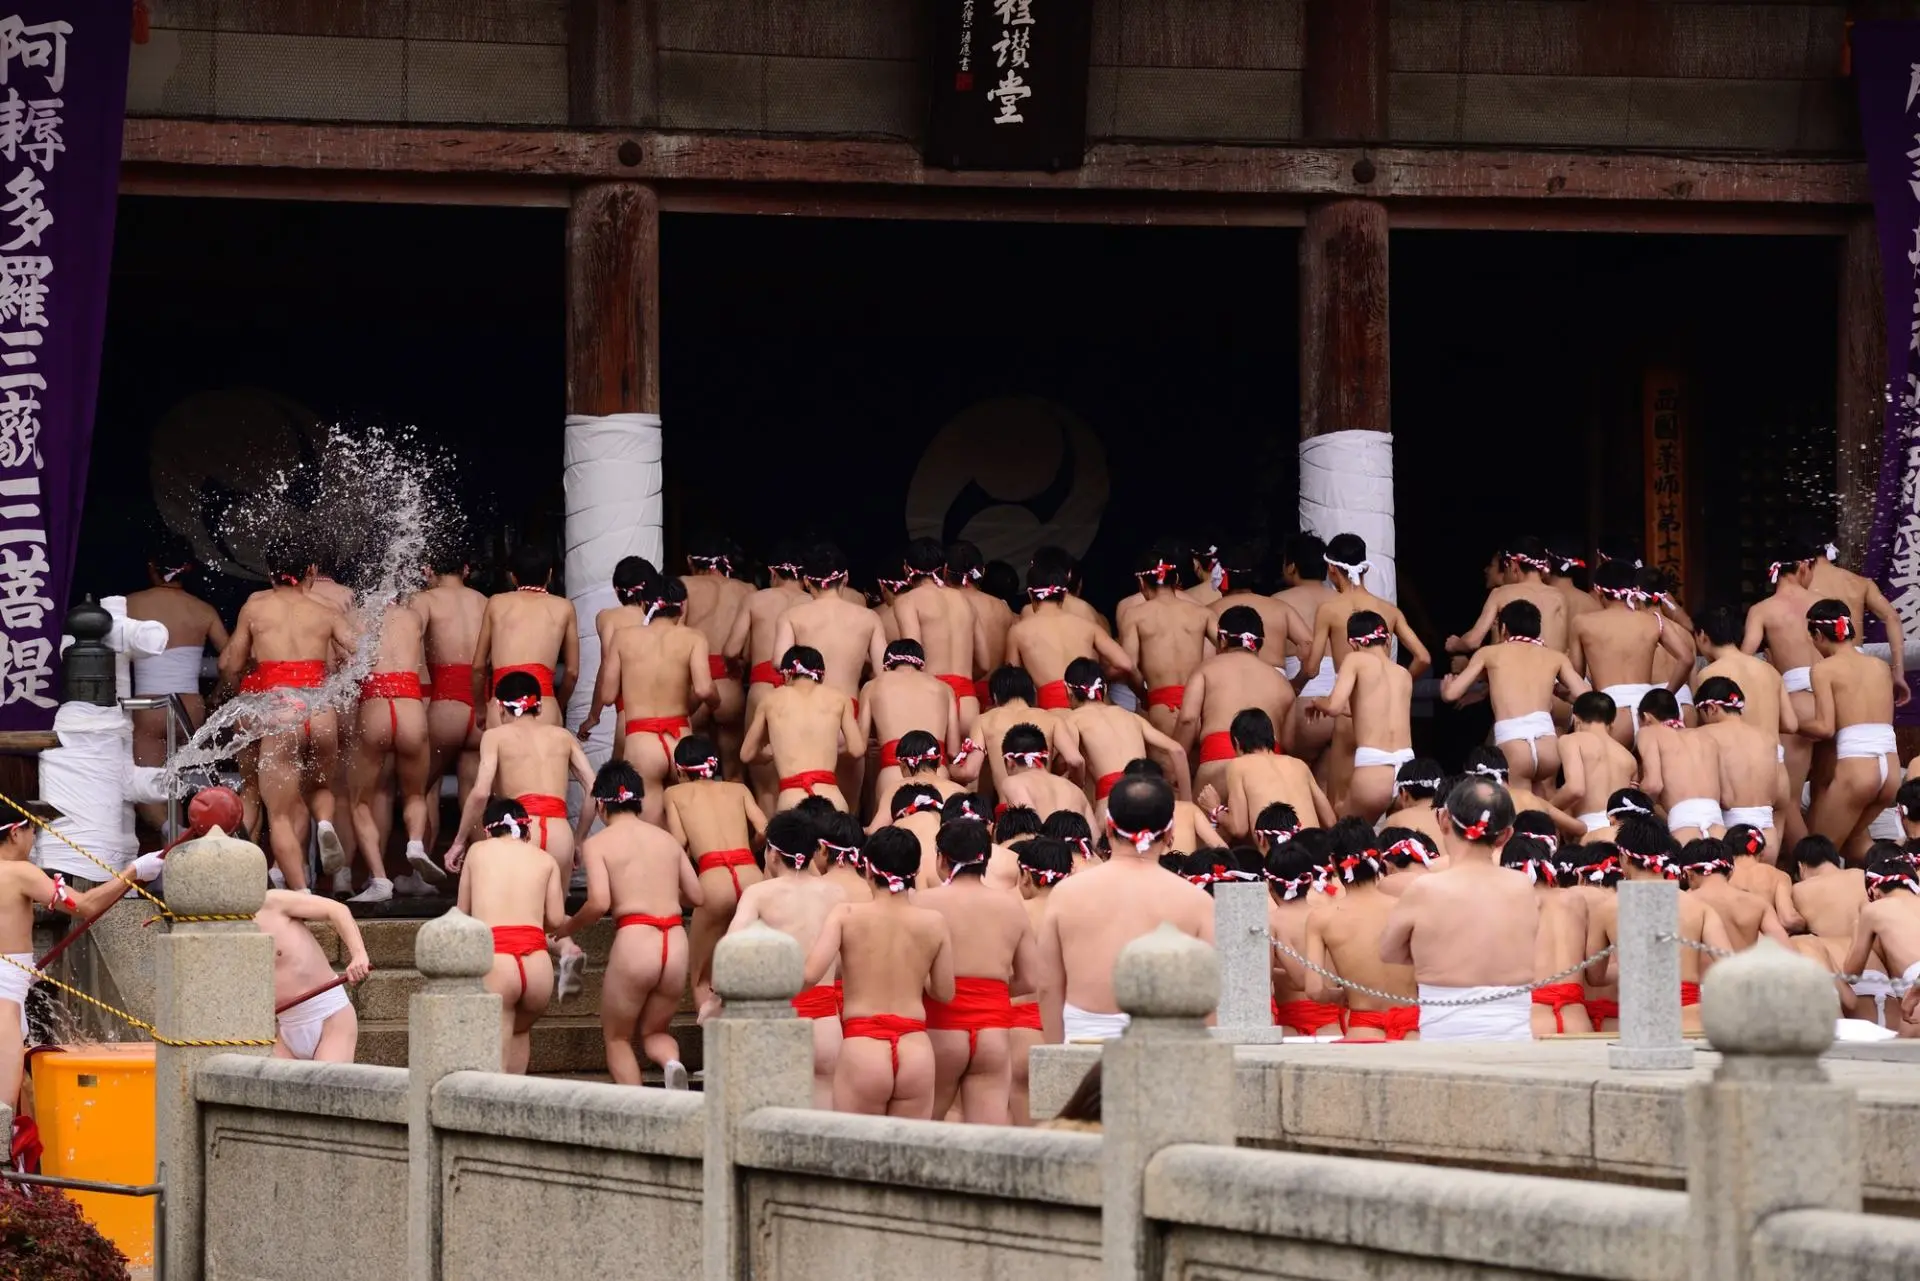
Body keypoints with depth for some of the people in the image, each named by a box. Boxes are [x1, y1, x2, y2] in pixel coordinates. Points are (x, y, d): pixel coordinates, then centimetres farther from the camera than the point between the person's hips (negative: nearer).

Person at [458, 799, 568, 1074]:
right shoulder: (545, 860, 18)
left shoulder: (478, 851, 17)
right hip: (538, 964, 2)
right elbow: (555, 919, 12)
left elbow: (463, 912, 22)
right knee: (519, 1030, 31)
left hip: (492, 960, -2)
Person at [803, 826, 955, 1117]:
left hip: (862, 1049, -2)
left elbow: (810, 973, -13)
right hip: (916, 1051, 2)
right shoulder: (933, 922, 4)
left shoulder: (847, 915, -2)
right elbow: (944, 992, 12)